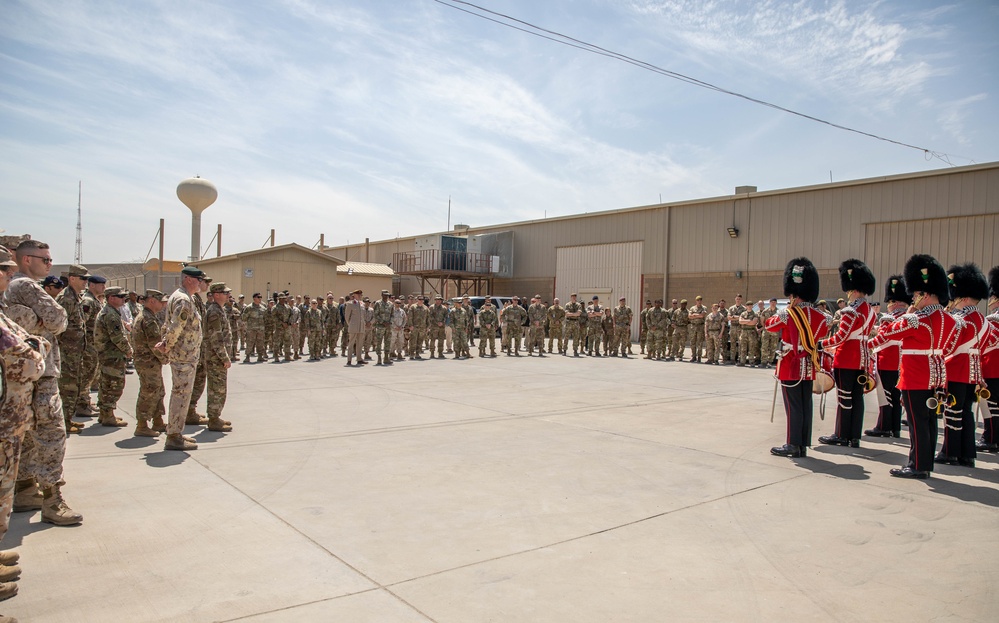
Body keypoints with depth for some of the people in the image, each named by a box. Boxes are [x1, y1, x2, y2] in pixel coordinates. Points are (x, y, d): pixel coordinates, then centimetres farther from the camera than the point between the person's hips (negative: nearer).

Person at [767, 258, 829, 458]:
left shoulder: (787, 313, -14)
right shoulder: (819, 316, 2)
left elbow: (769, 325, 2)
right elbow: (823, 331, 17)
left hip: (791, 367, -5)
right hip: (809, 367, 5)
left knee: (793, 406, -1)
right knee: (806, 406, 9)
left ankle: (792, 445, 4)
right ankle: (803, 445, 15)